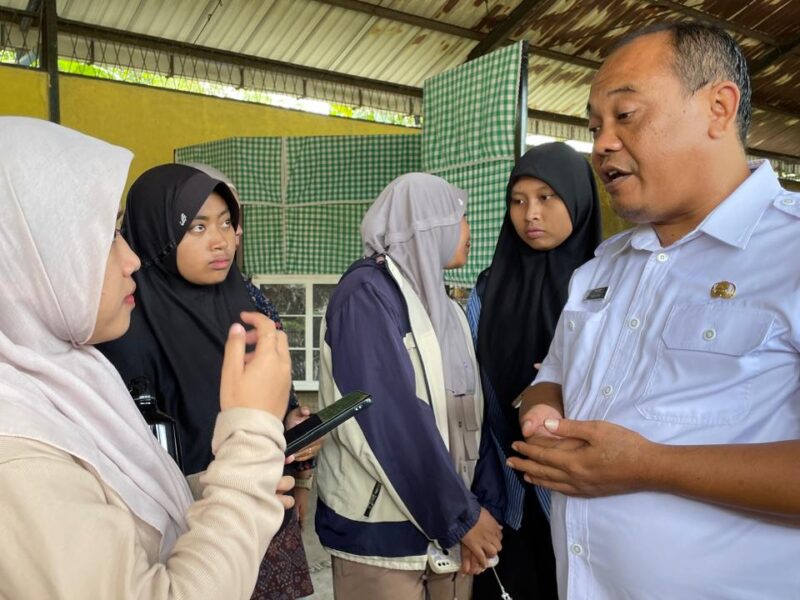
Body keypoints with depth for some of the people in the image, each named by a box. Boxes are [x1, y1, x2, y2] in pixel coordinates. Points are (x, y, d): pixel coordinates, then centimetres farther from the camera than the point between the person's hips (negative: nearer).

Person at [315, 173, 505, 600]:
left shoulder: (443, 305, 10)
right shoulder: (367, 292, -13)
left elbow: (469, 411, 5)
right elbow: (387, 418, -21)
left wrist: (484, 506, -5)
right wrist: (463, 514, -16)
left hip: (450, 519, 7)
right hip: (381, 526, -7)